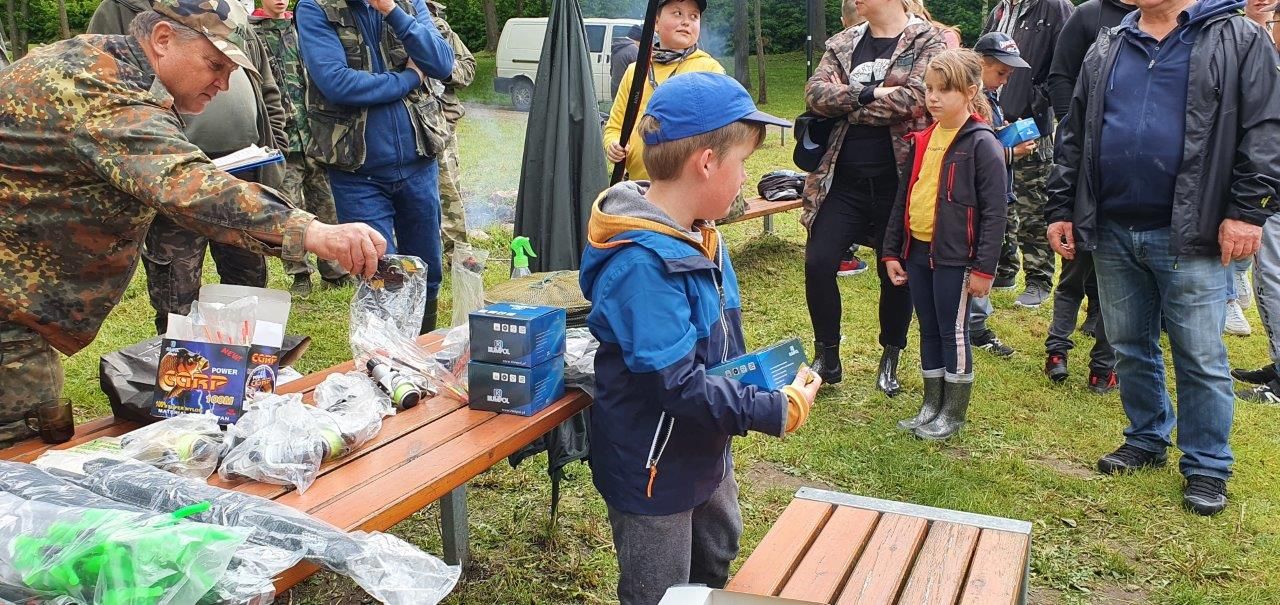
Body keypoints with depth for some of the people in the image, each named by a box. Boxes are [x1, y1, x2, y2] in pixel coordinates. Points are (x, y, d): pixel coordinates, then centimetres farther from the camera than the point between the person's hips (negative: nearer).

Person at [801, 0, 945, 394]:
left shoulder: (927, 41, -4)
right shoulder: (842, 44, 9)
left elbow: (916, 97, -20)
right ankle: (827, 356, 15)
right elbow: (815, 94, -6)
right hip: (843, 179, 4)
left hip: (898, 181, -3)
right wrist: (868, 94, -18)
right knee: (818, 263, -3)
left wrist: (849, 102, -13)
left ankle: (890, 361, 28)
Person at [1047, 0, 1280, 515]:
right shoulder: (1107, 48, 12)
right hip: (1112, 232, 4)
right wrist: (1060, 208, 9)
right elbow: (1074, 135, 14)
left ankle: (1207, 468, 17)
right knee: (1130, 348, 15)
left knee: (1200, 357, 3)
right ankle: (1147, 441, 33)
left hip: (1189, 239, -4)